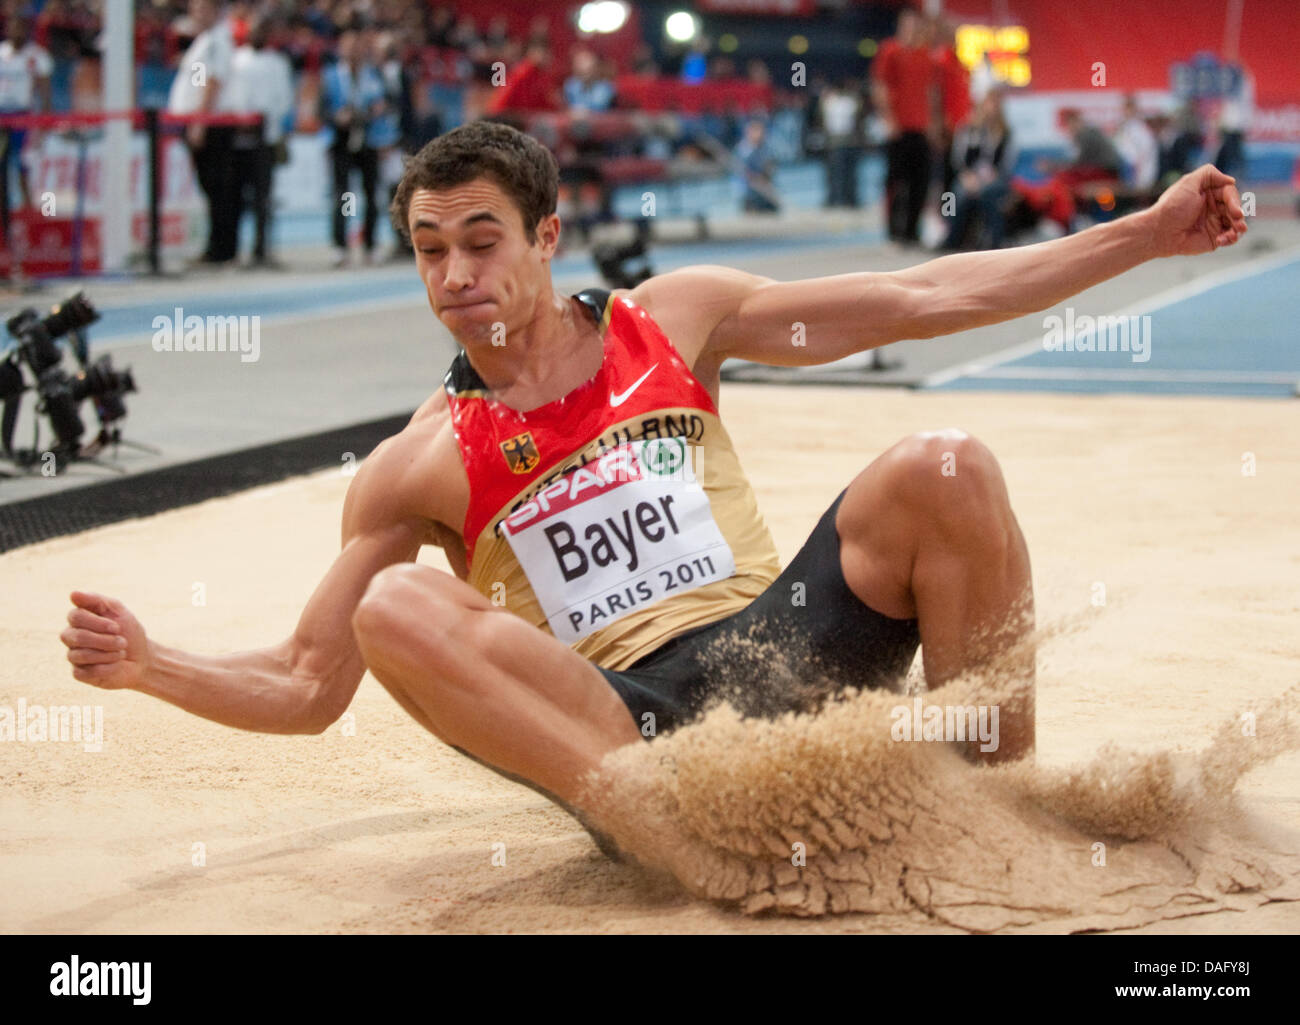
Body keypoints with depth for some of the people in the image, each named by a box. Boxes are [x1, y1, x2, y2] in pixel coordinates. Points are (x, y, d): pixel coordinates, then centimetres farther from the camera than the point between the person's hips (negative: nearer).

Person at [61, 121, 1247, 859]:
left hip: (777, 652, 2)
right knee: (394, 610, -26)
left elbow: (923, 297, 11)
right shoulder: (418, 468, 9)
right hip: (619, 725, -1)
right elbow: (306, 687, 9)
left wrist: (1146, 233, 7)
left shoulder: (674, 317, 12)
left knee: (943, 471, -22)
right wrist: (150, 667, -10)